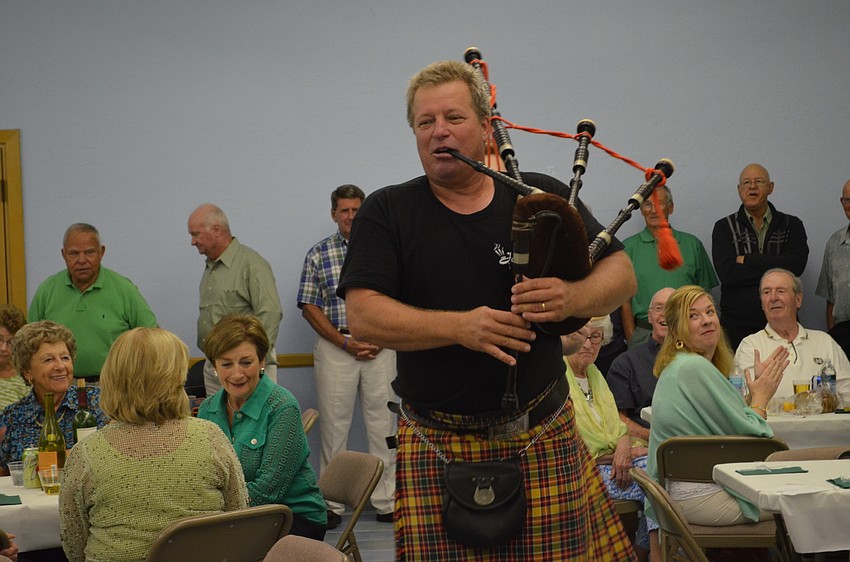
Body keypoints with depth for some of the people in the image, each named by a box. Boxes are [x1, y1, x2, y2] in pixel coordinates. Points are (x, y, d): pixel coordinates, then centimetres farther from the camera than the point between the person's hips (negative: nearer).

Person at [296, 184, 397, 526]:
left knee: (383, 424, 2)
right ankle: (332, 504, 8)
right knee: (333, 424, 1)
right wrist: (345, 342, -7)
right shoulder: (318, 255, 6)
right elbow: (309, 307, 2)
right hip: (335, 347, 0)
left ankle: (386, 501, 8)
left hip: (380, 347, 0)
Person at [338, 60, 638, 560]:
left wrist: (570, 298, -19)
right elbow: (364, 315, -9)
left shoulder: (543, 197, 6)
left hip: (545, 438, 1)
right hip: (438, 448, -1)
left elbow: (621, 273, 4)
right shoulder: (387, 213, 2)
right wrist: (461, 326, -22)